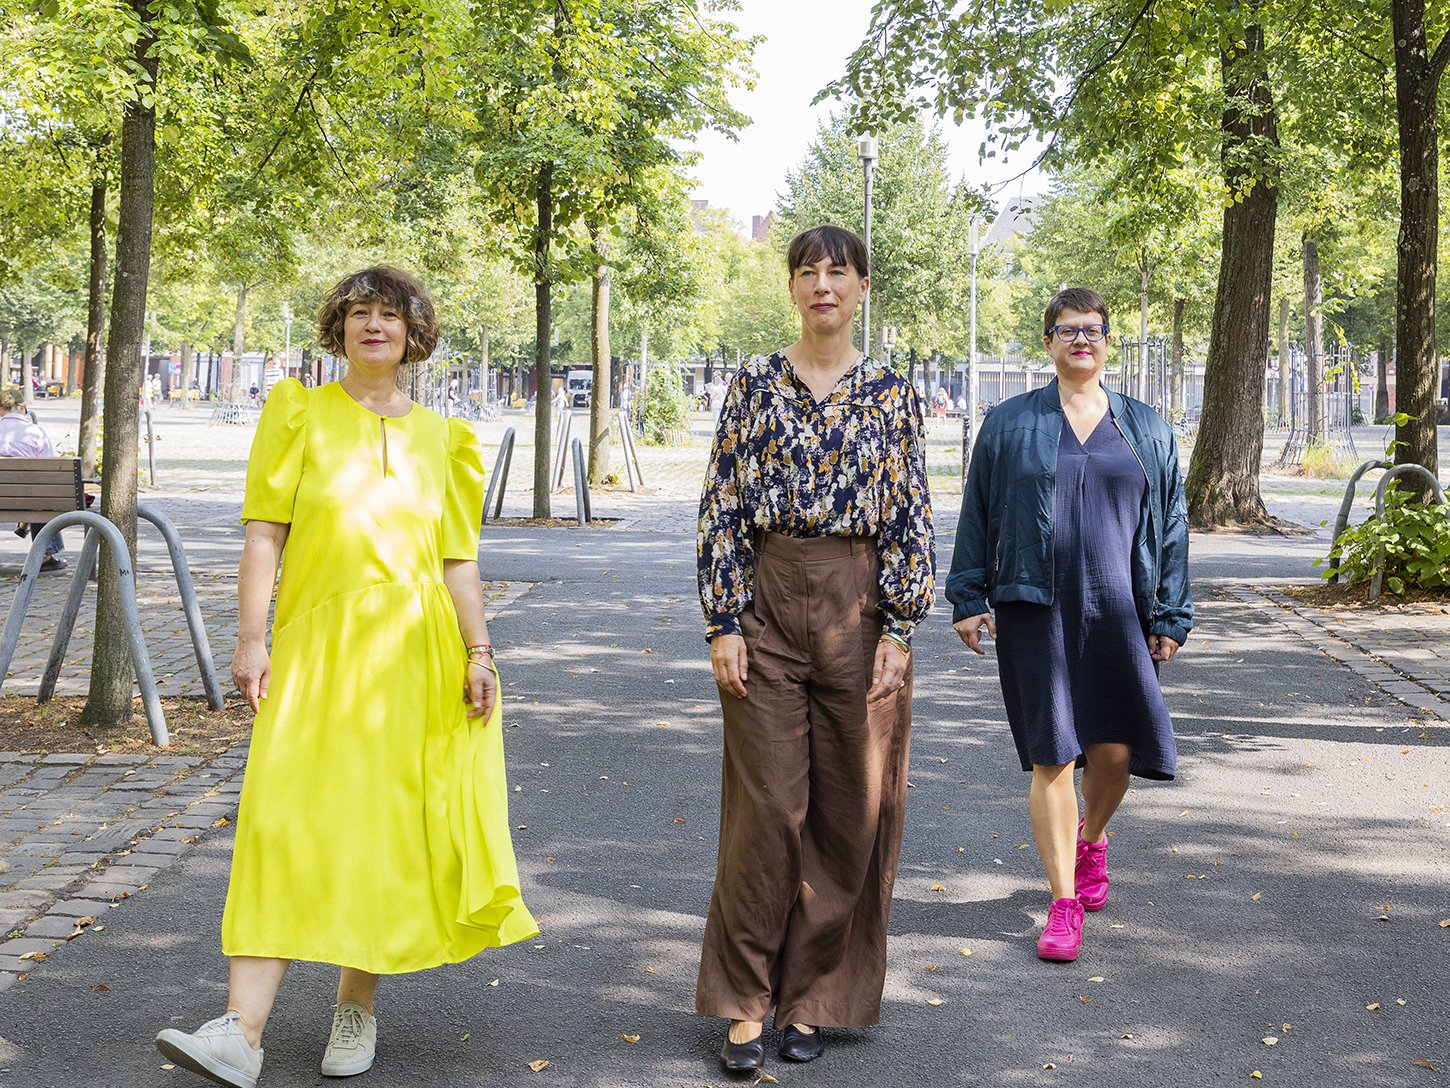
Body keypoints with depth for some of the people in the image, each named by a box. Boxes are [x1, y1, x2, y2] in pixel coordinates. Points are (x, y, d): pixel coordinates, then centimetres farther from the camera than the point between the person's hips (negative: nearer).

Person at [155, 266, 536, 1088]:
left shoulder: (439, 436, 12)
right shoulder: (302, 412, 6)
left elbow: (459, 558, 11)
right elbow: (266, 532, 0)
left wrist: (480, 653, 2)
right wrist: (253, 638, -9)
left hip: (412, 651, 2)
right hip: (318, 644, -2)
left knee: (384, 826, 4)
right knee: (287, 821, -10)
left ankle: (357, 1006, 20)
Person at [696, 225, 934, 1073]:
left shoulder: (893, 394, 5)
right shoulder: (756, 386, 4)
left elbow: (913, 519, 2)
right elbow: (722, 509, 2)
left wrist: (899, 630, -5)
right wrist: (724, 623, -5)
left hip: (859, 606, 1)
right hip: (771, 602, -1)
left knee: (850, 808, 4)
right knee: (766, 804, -1)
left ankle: (813, 996, 18)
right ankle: (745, 1001, 10)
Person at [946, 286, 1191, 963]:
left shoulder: (1145, 429, 11)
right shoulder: (1009, 424, 7)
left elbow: (1171, 523, 11)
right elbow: (976, 516, 9)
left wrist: (1170, 615, 6)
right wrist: (968, 599, 2)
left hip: (1117, 612, 1)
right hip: (1034, 610, -1)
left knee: (1116, 748, 1)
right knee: (1051, 755, -2)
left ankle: (1092, 837, 35)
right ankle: (1064, 903, 6)